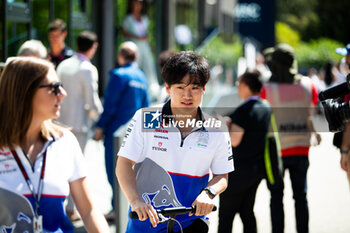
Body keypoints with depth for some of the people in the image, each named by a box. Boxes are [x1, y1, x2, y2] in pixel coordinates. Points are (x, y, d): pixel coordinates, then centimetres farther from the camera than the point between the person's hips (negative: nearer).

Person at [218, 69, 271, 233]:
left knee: (226, 215, 0)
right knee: (247, 212, 15)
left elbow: (234, 140, -23)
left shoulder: (243, 111, -19)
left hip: (239, 170, -8)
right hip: (258, 169, 8)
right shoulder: (266, 108, 6)